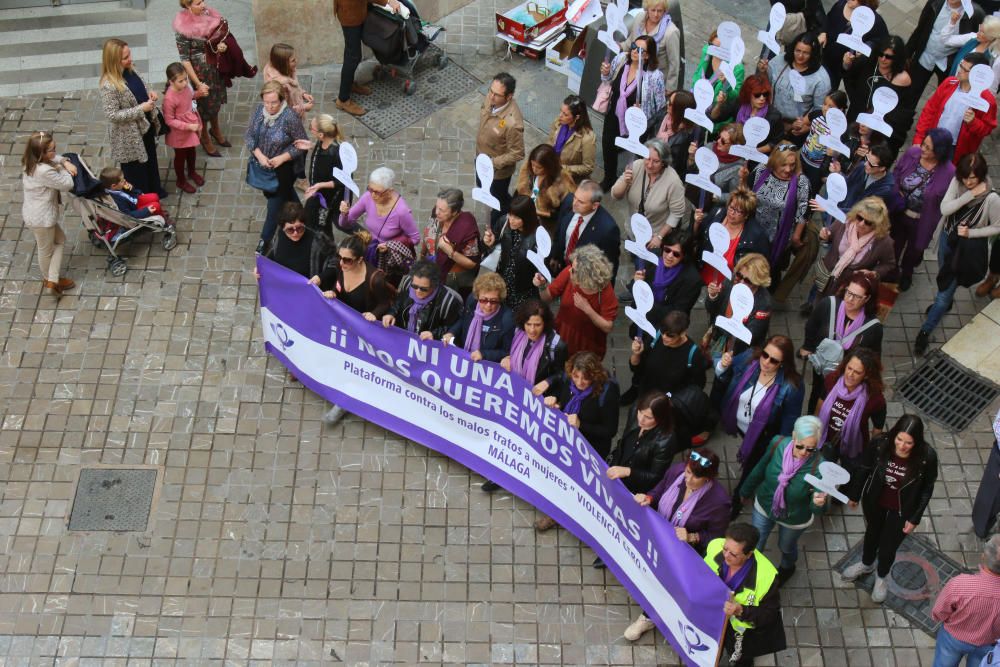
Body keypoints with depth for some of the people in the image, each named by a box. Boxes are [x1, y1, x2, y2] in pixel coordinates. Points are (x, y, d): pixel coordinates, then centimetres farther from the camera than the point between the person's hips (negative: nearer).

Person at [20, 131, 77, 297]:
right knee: (47, 250, 14)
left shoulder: (31, 163, -3)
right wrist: (62, 169, -7)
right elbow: (67, 185, -22)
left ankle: (52, 281, 25)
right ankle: (50, 280, 35)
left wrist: (65, 162, -7)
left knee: (60, 240, 22)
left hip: (34, 214, 9)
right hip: (41, 218, -9)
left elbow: (56, 158, 13)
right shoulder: (45, 171, -33)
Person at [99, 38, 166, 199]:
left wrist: (149, 93, -10)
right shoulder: (109, 85, -32)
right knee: (135, 169, 14)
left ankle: (154, 191, 52)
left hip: (145, 125, 8)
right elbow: (113, 115, -28)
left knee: (150, 159, 28)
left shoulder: (128, 70, -6)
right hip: (129, 135, -8)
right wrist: (141, 109, -27)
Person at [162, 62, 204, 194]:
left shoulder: (186, 87, -11)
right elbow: (169, 120, -24)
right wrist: (188, 126, -27)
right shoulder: (169, 98, -32)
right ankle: (181, 181, 39)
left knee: (191, 152, 28)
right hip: (179, 134, -6)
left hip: (192, 128, 6)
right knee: (180, 156, 17)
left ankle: (192, 172, 55)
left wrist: (198, 123, 10)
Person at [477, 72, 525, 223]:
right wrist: (479, 153, 14)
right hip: (482, 159, 8)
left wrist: (493, 163, -25)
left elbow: (517, 154, -28)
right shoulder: (490, 98, -18)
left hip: (498, 170, -7)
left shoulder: (512, 123, -41)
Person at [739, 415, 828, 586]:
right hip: (764, 506, 2)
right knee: (755, 545, 22)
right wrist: (746, 491, 9)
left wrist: (819, 503, -57)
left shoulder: (818, 466, -36)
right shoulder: (778, 443, -28)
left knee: (786, 547, 29)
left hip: (795, 519, -1)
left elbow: (817, 508, -33)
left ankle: (787, 568, 64)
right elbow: (760, 469, -7)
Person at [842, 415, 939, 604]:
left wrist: (915, 518, -8)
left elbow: (927, 489, -13)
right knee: (872, 533, 29)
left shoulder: (927, 456, -31)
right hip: (874, 502, 2)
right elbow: (864, 469, -8)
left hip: (901, 511, -2)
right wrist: (854, 495, 4)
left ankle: (882, 576, 51)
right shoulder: (880, 444, -28)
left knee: (888, 547, 17)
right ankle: (866, 565, 60)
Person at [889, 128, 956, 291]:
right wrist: (897, 193, -14)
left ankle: (906, 274, 56)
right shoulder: (912, 152, -20)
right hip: (898, 212, 2)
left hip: (921, 221, -2)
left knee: (913, 249, 26)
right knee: (894, 244, 27)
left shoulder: (949, 172, -29)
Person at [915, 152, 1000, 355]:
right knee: (944, 277, 31)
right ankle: (946, 301, 64)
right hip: (948, 238, 5)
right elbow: (944, 209, -24)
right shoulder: (957, 182, -16)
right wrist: (970, 194, -31)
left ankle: (925, 332, 16)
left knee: (945, 292, 1)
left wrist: (971, 233, -25)